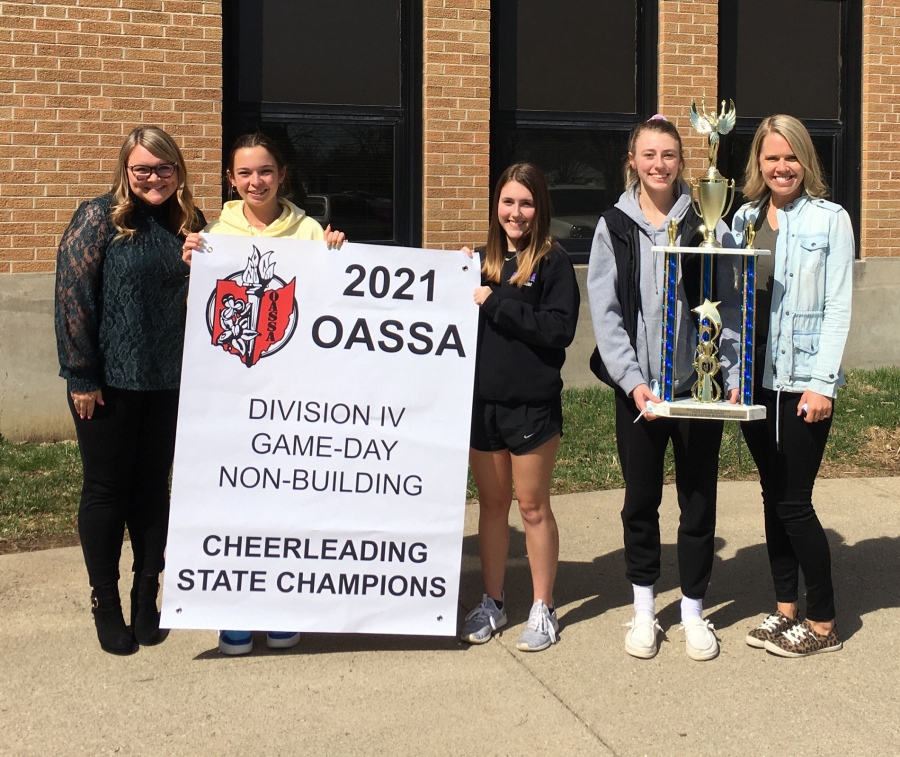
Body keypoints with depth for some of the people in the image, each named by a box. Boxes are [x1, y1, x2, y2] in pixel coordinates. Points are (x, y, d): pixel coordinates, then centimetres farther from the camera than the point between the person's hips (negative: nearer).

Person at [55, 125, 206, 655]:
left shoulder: (191, 224, 6)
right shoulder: (99, 219, -7)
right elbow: (72, 297, -11)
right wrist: (81, 377, -13)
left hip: (169, 381, 4)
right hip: (109, 382, -4)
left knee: (154, 486, 12)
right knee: (107, 489, 6)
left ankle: (147, 594, 25)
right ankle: (106, 602, 19)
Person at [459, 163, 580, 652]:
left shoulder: (553, 263, -6)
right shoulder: (485, 260, 9)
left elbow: (560, 328, -17)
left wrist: (495, 304, -17)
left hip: (532, 405, -4)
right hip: (482, 402, 5)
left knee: (532, 507, 5)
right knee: (492, 505, 13)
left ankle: (543, 609, 18)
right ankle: (492, 603, 25)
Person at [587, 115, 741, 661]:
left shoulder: (706, 224, 1)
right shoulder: (614, 227, 2)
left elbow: (729, 305, 1)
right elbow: (605, 312, -4)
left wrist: (732, 375, -11)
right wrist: (633, 382, -13)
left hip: (698, 385, 0)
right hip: (637, 387, 0)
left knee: (699, 499, 8)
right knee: (641, 499, 11)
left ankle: (693, 610, 24)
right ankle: (644, 610, 25)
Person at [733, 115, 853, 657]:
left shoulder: (830, 220, -4)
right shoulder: (745, 219, 9)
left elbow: (838, 307, -7)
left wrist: (822, 382, -13)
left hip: (804, 383, -5)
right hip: (755, 379, 5)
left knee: (794, 502, -3)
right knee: (774, 495, 11)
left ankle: (823, 624, 10)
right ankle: (786, 610, 23)